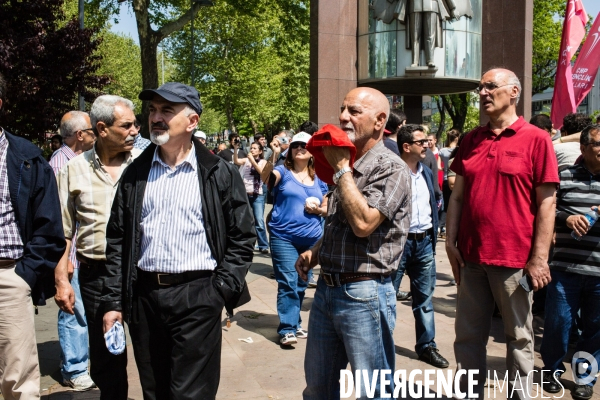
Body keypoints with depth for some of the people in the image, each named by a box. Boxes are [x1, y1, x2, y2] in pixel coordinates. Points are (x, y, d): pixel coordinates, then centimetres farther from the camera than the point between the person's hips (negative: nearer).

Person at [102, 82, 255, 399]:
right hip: (144, 296, 4)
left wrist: (221, 290, -8)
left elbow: (242, 237, 0)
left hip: (197, 297, -3)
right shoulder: (135, 173, 8)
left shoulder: (221, 174, -1)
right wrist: (113, 301, 5)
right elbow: (117, 241, 9)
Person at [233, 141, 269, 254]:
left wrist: (253, 160, -19)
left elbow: (262, 172, -14)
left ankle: (263, 246, -2)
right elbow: (236, 161, -9)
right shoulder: (246, 160, 9)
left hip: (257, 195, -3)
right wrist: (235, 149, -21)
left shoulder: (263, 161, 5)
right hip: (244, 194, 3)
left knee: (259, 222, -8)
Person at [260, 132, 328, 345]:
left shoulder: (319, 180, 12)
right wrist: (273, 156, -37)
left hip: (311, 238, 5)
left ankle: (295, 323, 28)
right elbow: (265, 177, -23)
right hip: (284, 237, -4)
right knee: (287, 283, -10)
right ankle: (286, 329, -4)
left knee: (301, 284, 14)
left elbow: (326, 208, 18)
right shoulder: (283, 172, -1)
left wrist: (317, 209, -4)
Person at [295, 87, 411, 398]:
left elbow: (363, 222, -26)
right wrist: (315, 252, 7)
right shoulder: (346, 165, 13)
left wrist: (342, 167, -16)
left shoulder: (391, 168, -13)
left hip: (364, 294, -8)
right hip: (326, 288, 8)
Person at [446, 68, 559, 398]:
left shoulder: (535, 139, -5)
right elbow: (457, 196, 11)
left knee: (518, 337, 10)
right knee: (468, 336, 12)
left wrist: (539, 258, -11)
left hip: (515, 259, -4)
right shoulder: (471, 140, 9)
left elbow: (547, 202, -7)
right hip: (471, 256, 5)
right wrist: (451, 243, 4)